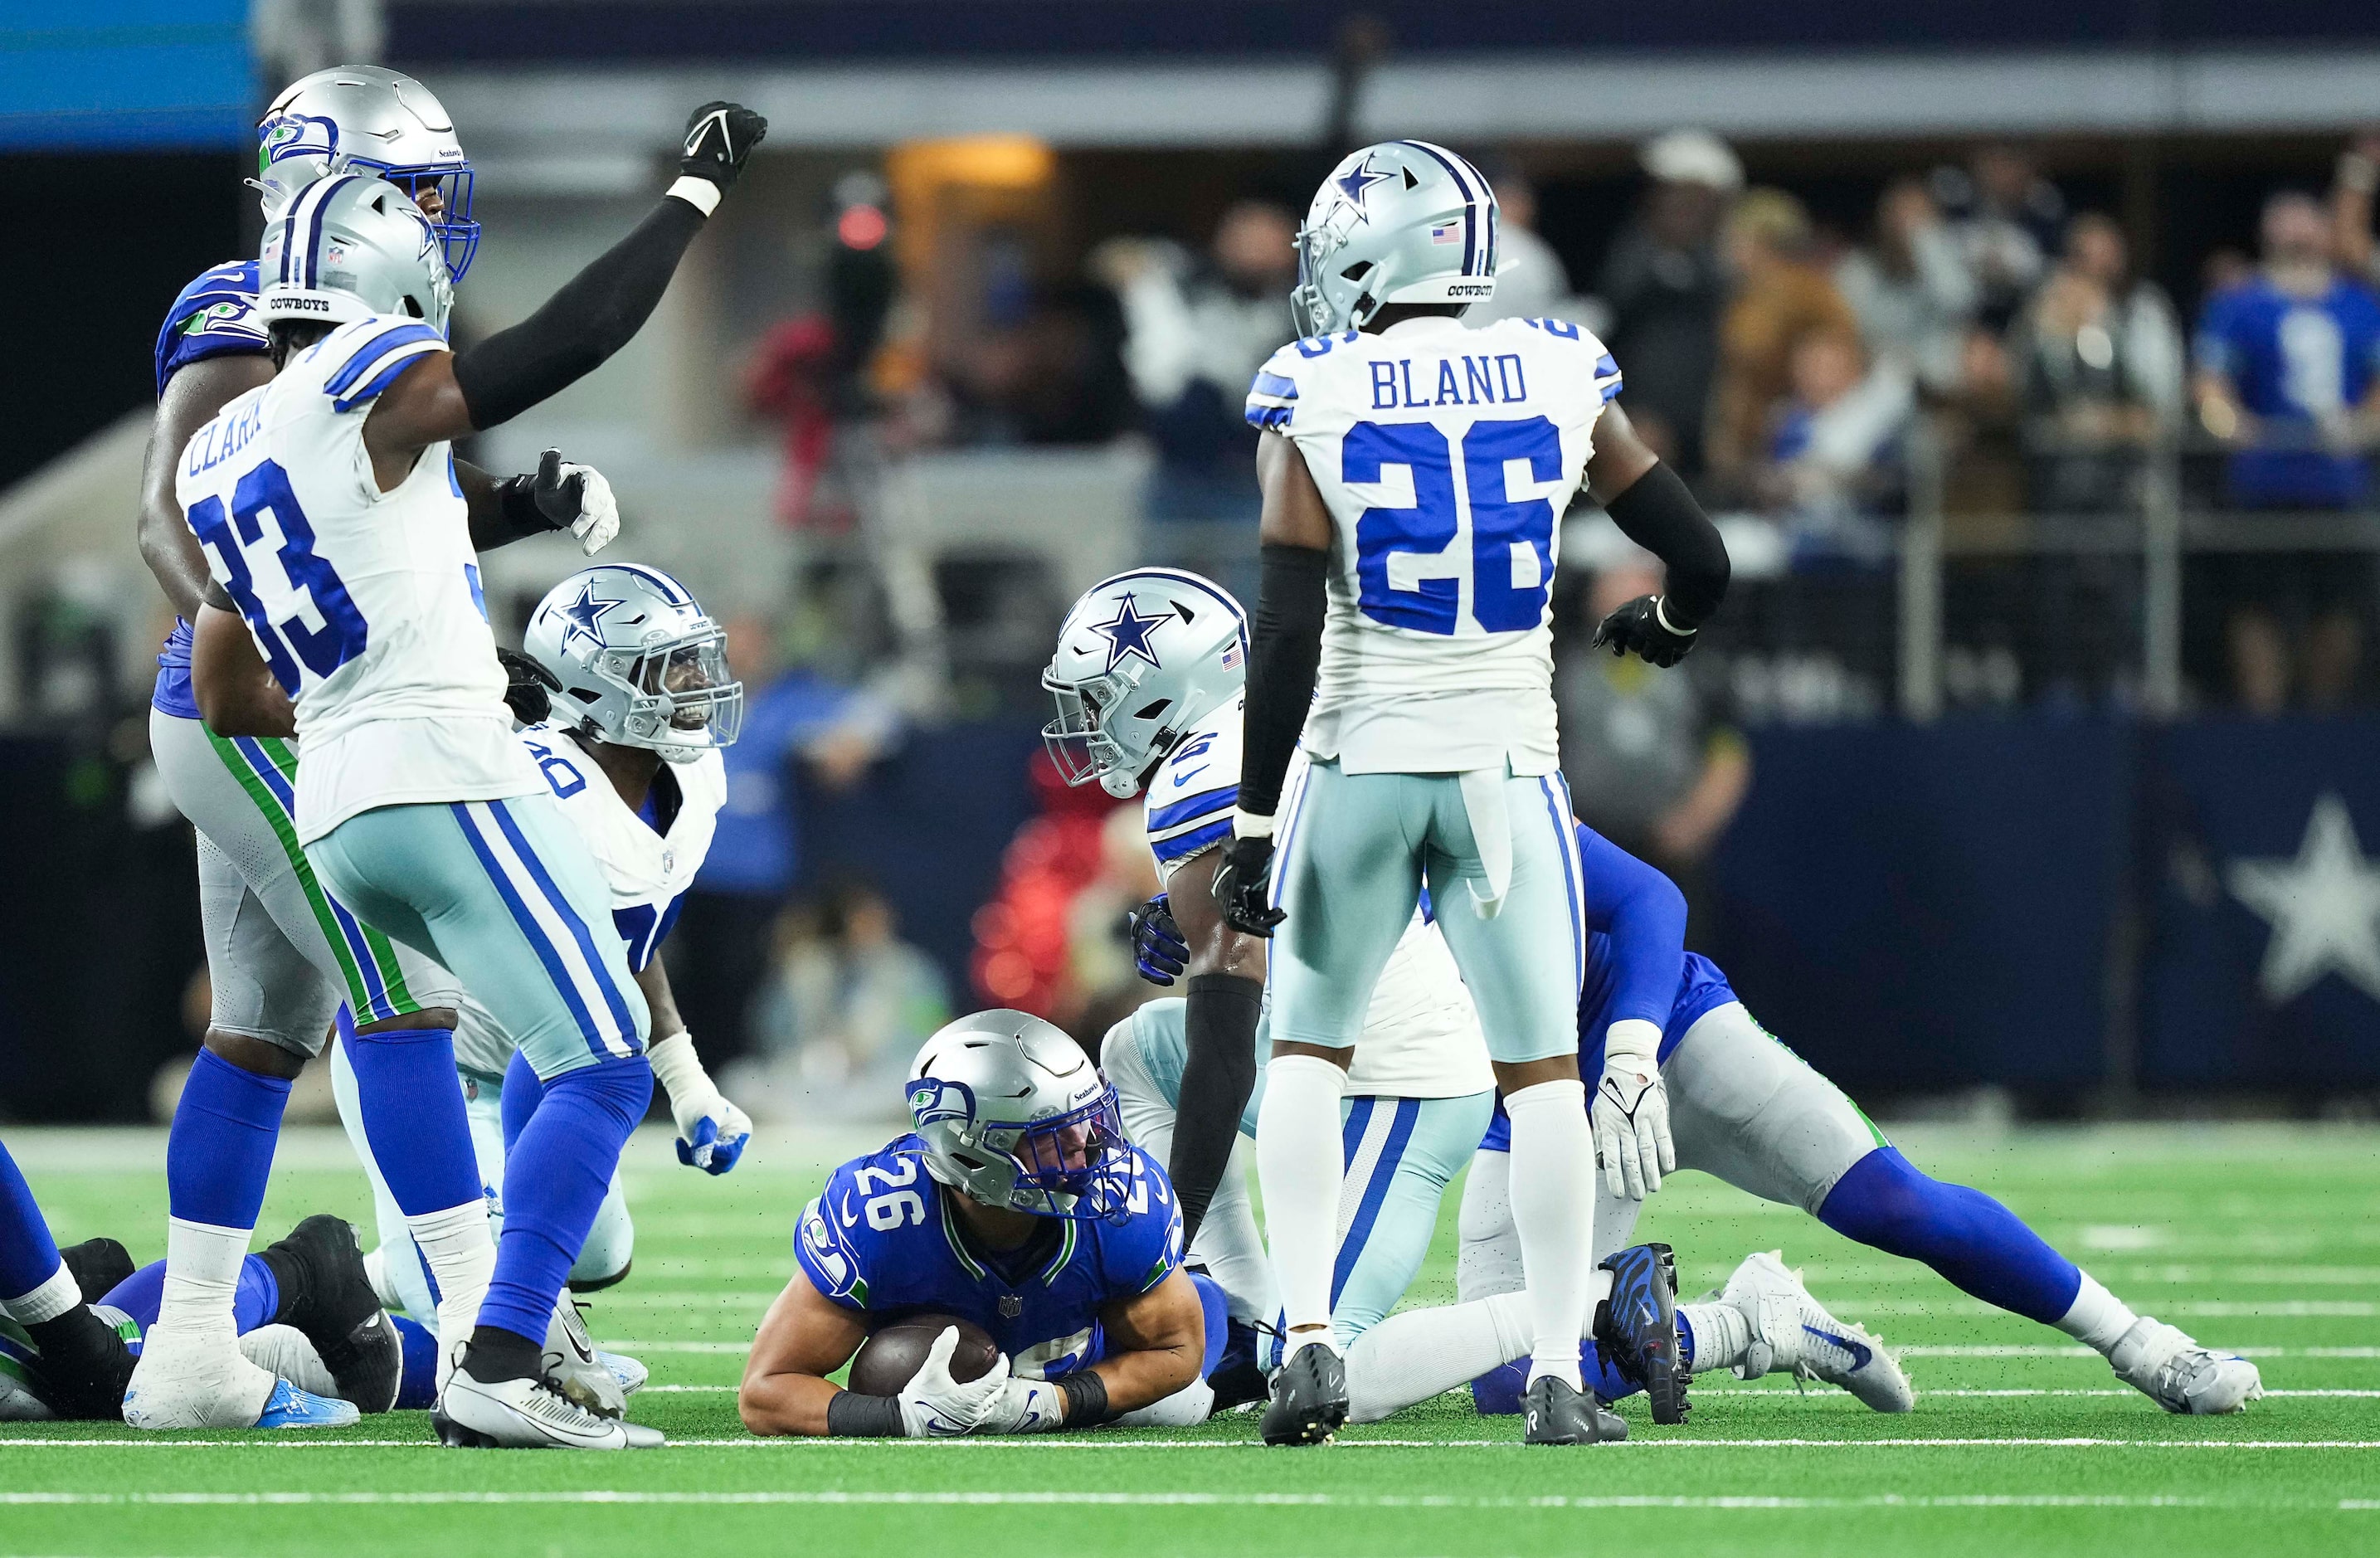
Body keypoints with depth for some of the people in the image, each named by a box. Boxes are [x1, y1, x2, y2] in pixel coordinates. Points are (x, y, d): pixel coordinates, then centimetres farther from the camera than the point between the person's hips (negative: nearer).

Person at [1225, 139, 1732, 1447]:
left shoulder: (1314, 397, -6)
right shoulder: (1558, 379, 2)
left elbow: (1289, 628, -10)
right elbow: (1699, 562, 7)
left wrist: (1253, 823, -8)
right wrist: (1665, 624, 31)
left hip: (1361, 764, -1)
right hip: (1508, 763, 1)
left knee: (1309, 1047, 13)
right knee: (1541, 1067, 6)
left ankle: (1309, 1339, 0)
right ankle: (1558, 1375, 0)